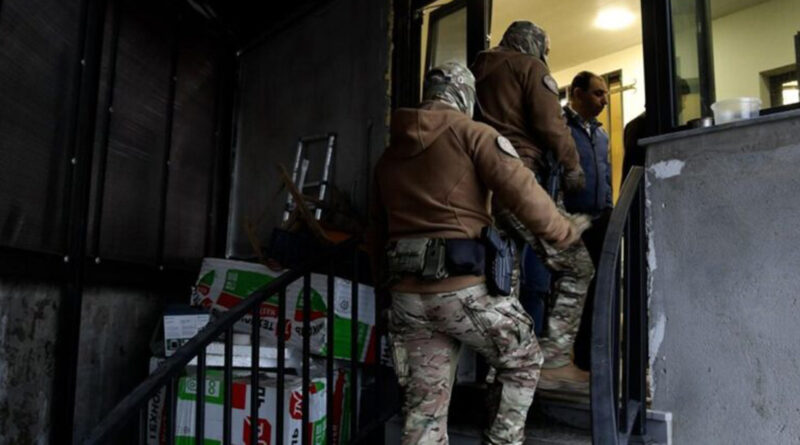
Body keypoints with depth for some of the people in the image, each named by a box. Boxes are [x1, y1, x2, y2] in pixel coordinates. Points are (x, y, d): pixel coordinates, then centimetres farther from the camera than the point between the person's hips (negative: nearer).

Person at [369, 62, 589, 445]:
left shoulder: (388, 154, 19)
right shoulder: (471, 133, 0)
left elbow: (376, 231, 21)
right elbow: (521, 191, -8)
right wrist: (564, 232, 6)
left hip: (407, 295, 6)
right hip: (463, 288, -6)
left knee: (423, 406, 12)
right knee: (523, 360, 20)